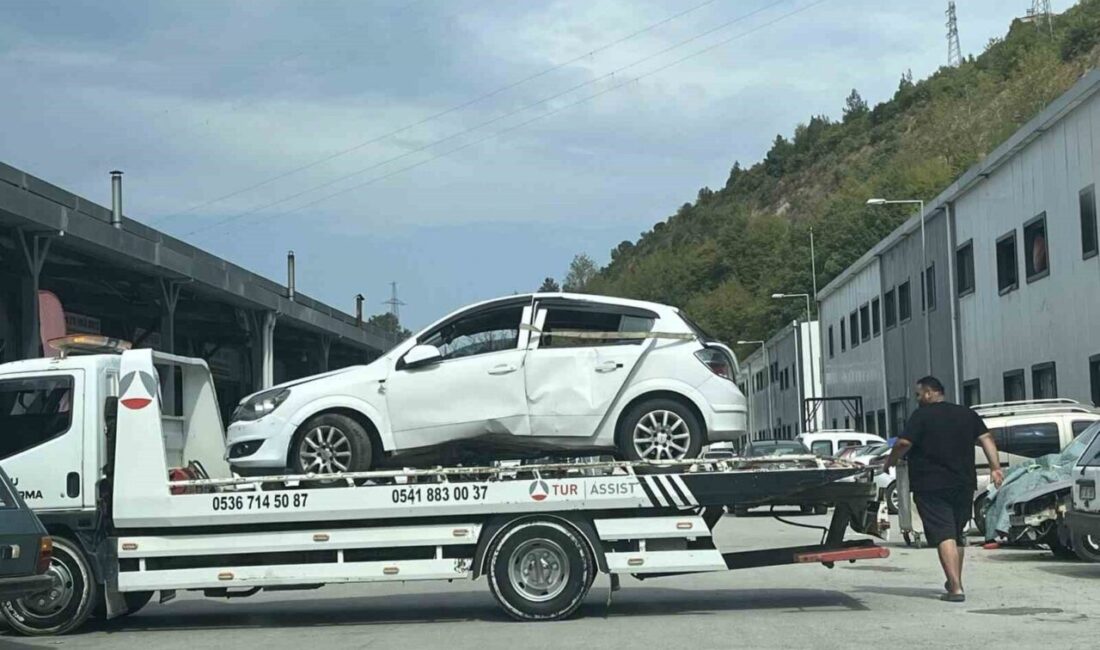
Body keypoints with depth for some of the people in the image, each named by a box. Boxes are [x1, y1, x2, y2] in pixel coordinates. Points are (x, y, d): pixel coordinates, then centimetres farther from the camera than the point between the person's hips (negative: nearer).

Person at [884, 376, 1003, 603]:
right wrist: (995, 467, -1)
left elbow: (904, 443, -15)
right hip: (963, 485, 6)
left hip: (931, 486, -6)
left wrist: (890, 462, 2)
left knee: (944, 536, -9)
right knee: (958, 535, 20)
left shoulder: (922, 416, -6)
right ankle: (955, 581, 32)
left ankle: (956, 588, -20)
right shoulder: (967, 414, 12)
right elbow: (986, 438, 4)